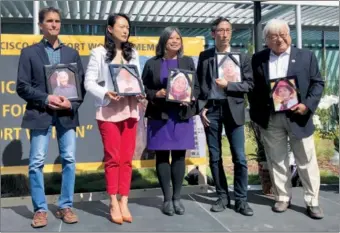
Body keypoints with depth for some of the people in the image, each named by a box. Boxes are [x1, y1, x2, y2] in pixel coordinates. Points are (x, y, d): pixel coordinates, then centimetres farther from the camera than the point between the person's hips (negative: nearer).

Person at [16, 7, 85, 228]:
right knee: (36, 162, -2)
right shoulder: (29, 52, 7)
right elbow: (22, 86, 0)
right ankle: (40, 209, 12)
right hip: (40, 114, -2)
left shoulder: (72, 53, 14)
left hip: (66, 114, 2)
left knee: (69, 160, 2)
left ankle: (66, 206, 15)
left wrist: (72, 103, -9)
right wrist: (46, 99, -14)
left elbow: (82, 84, 8)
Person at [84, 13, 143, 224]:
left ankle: (124, 202, 13)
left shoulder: (133, 53, 16)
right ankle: (113, 203, 11)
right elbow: (89, 82, -3)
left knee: (127, 159, 5)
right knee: (113, 158, -1)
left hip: (130, 110, 4)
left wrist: (139, 93, -7)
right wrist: (105, 93, -20)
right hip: (108, 110, -4)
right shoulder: (99, 52, 1)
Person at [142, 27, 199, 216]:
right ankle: (167, 199, 12)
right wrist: (156, 94, -14)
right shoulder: (152, 63, 5)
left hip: (182, 115, 1)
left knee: (179, 155, 3)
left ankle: (177, 198, 15)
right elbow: (143, 88, 4)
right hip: (160, 115, -1)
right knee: (162, 156, 1)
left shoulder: (188, 61, 11)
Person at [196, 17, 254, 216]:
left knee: (239, 157, -2)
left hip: (233, 109, -1)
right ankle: (223, 197, 18)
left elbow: (249, 84, 1)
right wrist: (201, 108, -2)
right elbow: (199, 84, 8)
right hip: (211, 109, 1)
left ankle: (241, 199, 10)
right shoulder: (204, 56, 7)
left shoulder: (242, 57, 5)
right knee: (215, 157, 6)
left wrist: (228, 85, -13)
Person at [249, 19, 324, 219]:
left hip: (298, 116, -1)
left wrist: (307, 105, -13)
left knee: (306, 160, 5)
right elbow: (253, 87, 6)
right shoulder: (258, 59, 7)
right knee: (277, 160, 9)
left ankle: (313, 201, 16)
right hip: (270, 118, 1)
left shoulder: (306, 56, 4)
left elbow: (318, 83, 2)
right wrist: (256, 113, -4)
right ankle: (282, 198, 23)